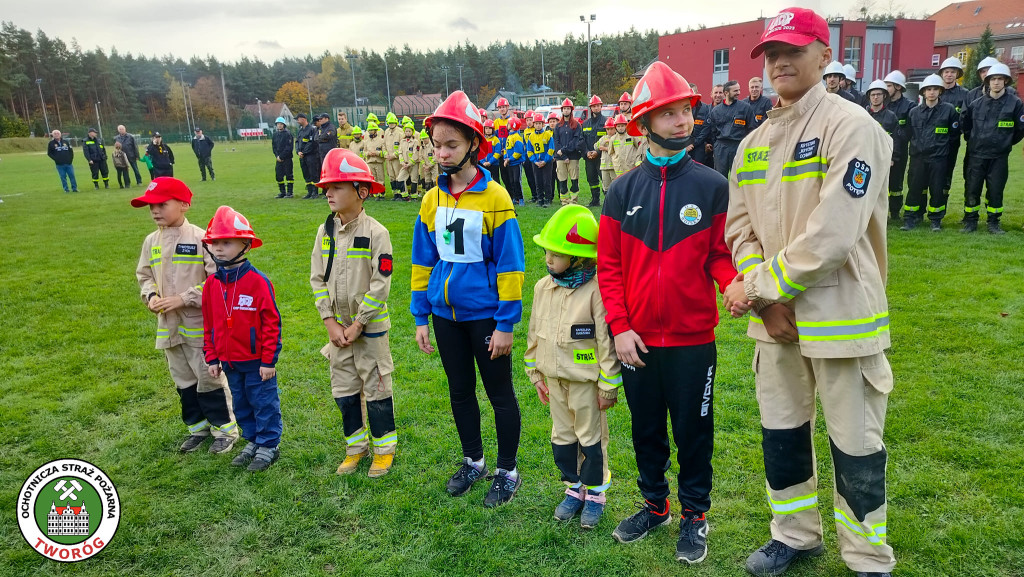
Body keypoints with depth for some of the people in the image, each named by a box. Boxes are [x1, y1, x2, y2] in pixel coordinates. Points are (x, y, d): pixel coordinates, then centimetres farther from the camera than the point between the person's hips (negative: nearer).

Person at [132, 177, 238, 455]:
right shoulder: (151, 241, 6)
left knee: (209, 378, 3)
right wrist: (150, 296, -3)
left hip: (200, 323, -6)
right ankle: (198, 427, 33)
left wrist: (184, 298, -19)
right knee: (183, 381, 17)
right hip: (168, 325, 7)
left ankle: (225, 428, 18)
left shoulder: (199, 238, -14)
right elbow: (144, 275, 17)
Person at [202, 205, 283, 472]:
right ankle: (253, 442, 34)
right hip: (229, 361, 6)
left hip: (256, 360, -6)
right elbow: (209, 324, 11)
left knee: (264, 403, 6)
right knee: (241, 404, 18)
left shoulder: (257, 281, -16)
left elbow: (272, 323, -13)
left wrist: (269, 360, -13)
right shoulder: (211, 283, 1)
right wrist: (212, 358, 10)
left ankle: (269, 446, 20)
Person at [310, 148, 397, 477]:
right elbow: (317, 279, 3)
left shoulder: (375, 233, -14)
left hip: (371, 326, -5)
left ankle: (383, 448, 23)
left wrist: (357, 325, -15)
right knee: (343, 390, 13)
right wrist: (331, 323, -6)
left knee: (376, 389, 6)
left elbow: (381, 284, -16)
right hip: (338, 327, 5)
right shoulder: (325, 232, 2)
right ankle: (355, 445, 31)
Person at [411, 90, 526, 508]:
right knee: (460, 392, 18)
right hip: (446, 314, 5)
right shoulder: (432, 200, 4)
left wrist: (506, 323, -14)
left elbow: (510, 263, -12)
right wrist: (421, 317, 7)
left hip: (484, 314, -5)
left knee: (500, 395, 8)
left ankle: (507, 472, 26)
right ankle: (473, 461, 37)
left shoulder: (495, 197, -12)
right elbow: (422, 261, 10)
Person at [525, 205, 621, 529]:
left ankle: (595, 492, 28)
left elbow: (607, 341, -16)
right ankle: (574, 487, 34)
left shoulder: (595, 290, -20)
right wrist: (536, 374, 12)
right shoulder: (544, 287, 1)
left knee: (591, 436, 10)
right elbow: (535, 333, 10)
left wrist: (608, 387, -13)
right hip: (555, 378, 6)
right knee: (562, 435, 17)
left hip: (586, 380, -6)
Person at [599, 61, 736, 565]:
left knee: (693, 429, 11)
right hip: (637, 340, 2)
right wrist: (620, 326, -6)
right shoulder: (623, 191, 1)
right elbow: (608, 265, 1)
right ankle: (654, 504, 39)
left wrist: (735, 287, -23)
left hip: (692, 338, -2)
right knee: (646, 427, 17)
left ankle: (694, 515, 31)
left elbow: (721, 255, -1)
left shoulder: (712, 186, -3)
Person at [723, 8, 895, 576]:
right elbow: (739, 227, 7)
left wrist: (758, 285, -15)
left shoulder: (850, 125, -11)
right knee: (781, 432, 17)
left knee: (855, 443, 7)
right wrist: (762, 296, -8)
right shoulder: (754, 142, 10)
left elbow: (832, 233, -21)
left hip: (839, 314, -6)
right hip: (774, 316, 6)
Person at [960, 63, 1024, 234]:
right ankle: (970, 221, 14)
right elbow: (965, 124, 18)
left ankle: (993, 223, 15)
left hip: (999, 157, -1)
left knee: (995, 191, 4)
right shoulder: (977, 103, 3)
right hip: (976, 155, 1)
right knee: (972, 190, 2)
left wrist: (1007, 142, 8)